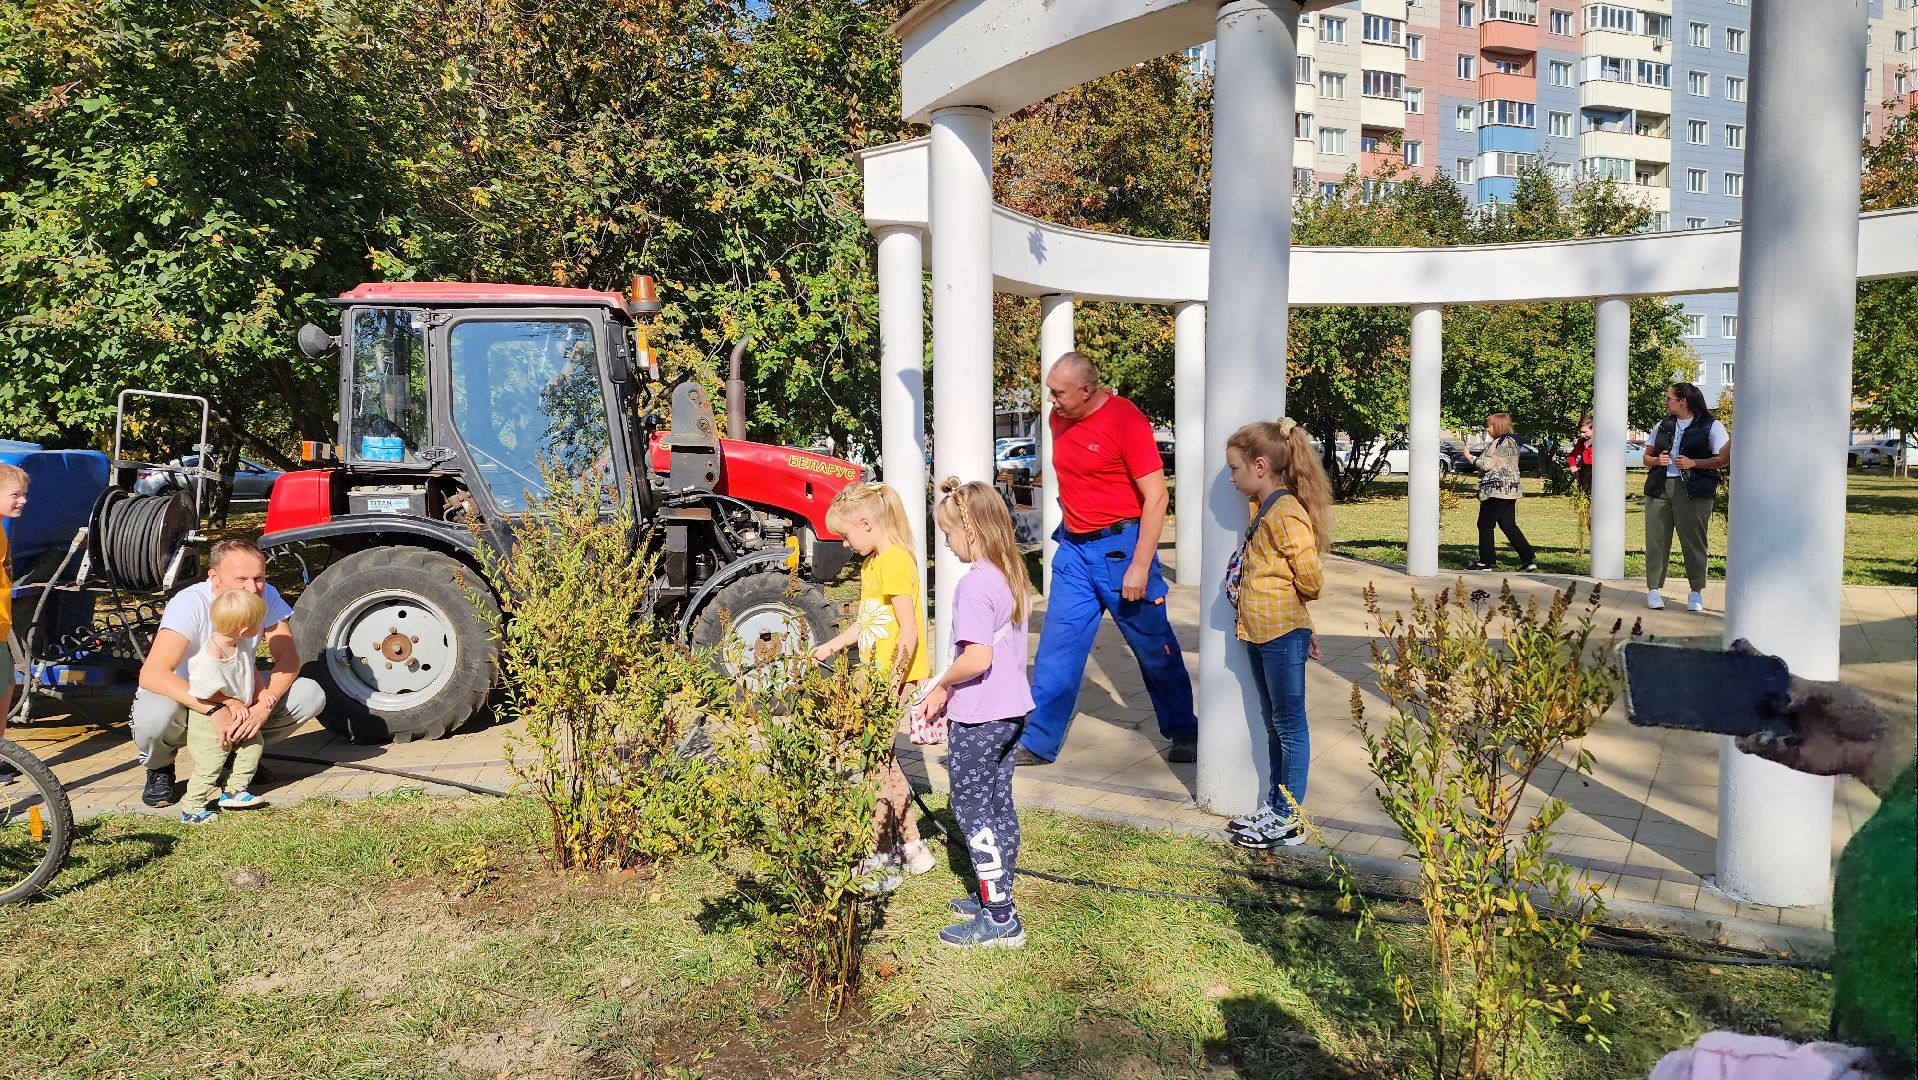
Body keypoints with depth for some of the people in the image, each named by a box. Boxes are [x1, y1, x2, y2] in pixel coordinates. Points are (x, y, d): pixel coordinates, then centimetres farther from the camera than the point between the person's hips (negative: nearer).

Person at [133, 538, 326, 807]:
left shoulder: (267, 597, -15)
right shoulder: (190, 604, -28)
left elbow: (288, 658, -17)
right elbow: (152, 675, -38)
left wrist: (265, 705, -35)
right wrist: (216, 709, -47)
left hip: (236, 697, 4)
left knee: (311, 696, -17)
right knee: (155, 715, -38)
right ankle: (159, 768, -1)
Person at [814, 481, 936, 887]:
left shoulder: (895, 562, -19)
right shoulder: (874, 562, 12)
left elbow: (909, 632, -22)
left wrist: (891, 684, -21)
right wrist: (833, 645, 20)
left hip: (896, 678, -10)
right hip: (877, 677, 10)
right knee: (881, 759, 17)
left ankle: (880, 861, 4)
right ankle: (911, 846, 28)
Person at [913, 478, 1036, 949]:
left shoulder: (974, 584, -21)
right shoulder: (1011, 577, 6)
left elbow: (977, 657, -28)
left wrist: (941, 688, -10)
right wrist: (951, 690, 12)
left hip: (979, 716, -9)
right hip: (1012, 709, 9)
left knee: (971, 809, 1)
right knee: (999, 804, 17)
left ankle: (1001, 919, 3)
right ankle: (996, 897, 28)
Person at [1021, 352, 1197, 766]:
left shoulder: (1126, 420, -16)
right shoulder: (1059, 419, 5)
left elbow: (1156, 498, -17)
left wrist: (1140, 566, -19)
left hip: (1120, 545, -6)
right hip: (1074, 546, 6)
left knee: (1154, 647, 6)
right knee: (1057, 646, 4)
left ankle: (1185, 734, 23)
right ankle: (1038, 743, 11)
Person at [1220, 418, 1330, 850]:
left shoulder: (1286, 513, -19)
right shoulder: (1261, 507, 11)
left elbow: (1311, 576, -21)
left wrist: (1282, 600, -4)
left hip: (1283, 634, -10)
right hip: (1260, 633, 10)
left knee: (1290, 725, 1)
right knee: (1273, 723, 18)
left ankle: (1289, 820, 10)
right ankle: (1274, 805, 29)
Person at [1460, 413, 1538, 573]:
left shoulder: (1498, 443, -13)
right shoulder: (1512, 442, 17)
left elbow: (1486, 464, -16)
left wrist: (1470, 457, -3)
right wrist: (1476, 458, 17)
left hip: (1496, 490, -10)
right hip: (1510, 490, 10)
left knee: (1485, 525, 0)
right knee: (1509, 526, 11)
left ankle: (1486, 562, 4)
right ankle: (1529, 559, 5)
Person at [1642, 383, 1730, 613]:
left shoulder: (1711, 426, 3)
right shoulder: (1663, 425, 19)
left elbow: (1724, 460, -3)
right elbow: (1647, 457, 22)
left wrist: (1693, 463, -13)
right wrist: (1656, 460, 0)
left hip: (1693, 491, -4)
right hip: (1659, 488, 5)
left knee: (1694, 540, -3)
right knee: (1656, 539, 0)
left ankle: (1696, 592, 6)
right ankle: (1653, 589, 5)